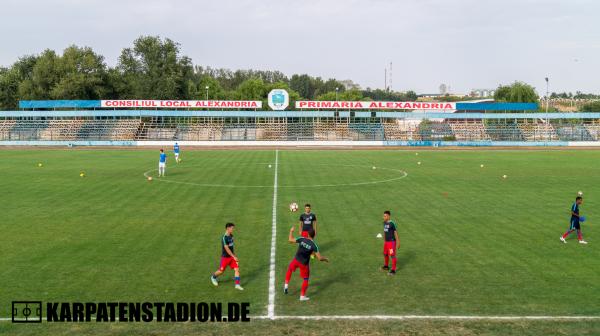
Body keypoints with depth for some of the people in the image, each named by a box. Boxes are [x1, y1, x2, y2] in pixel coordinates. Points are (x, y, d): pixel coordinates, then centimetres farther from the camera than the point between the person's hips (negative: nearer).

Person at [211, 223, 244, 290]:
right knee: (221, 271, 8)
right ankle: (213, 277, 38)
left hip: (231, 256, 6)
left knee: (237, 269, -5)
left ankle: (237, 285, -2)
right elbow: (227, 249, -25)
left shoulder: (231, 236, 2)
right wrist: (234, 257, -26)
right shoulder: (224, 238, -22)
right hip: (225, 257, -6)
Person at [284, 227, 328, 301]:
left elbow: (290, 240, 0)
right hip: (304, 264, -2)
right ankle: (302, 296, 22)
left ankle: (286, 285, 27)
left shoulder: (302, 239, -12)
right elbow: (320, 258, -18)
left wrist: (291, 231, 15)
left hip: (296, 260, 2)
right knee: (305, 279, 16)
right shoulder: (314, 245, -18)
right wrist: (325, 259, 3)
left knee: (289, 269, 32)